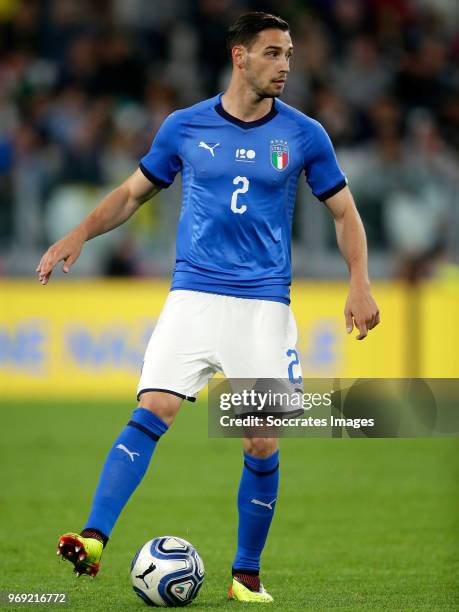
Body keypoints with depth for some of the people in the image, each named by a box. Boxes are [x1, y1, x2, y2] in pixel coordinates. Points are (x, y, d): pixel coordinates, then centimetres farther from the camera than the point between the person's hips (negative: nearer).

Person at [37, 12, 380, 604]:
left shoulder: (304, 135, 3)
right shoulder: (185, 127, 4)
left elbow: (344, 211, 11)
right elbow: (134, 191, 15)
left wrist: (359, 282, -2)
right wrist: (80, 233, 1)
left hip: (265, 305, 0)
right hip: (193, 296, 0)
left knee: (262, 443, -3)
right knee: (154, 410, -18)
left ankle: (246, 575, 12)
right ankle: (94, 539, -23)